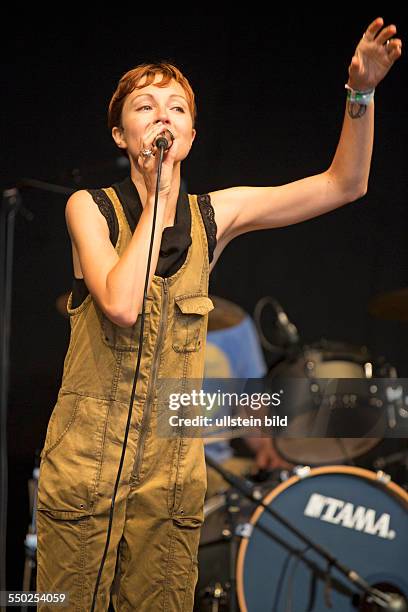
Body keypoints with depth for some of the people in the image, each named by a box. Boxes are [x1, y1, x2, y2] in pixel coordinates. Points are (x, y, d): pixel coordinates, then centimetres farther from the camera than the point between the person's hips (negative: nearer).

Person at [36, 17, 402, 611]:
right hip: (86, 459, -3)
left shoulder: (215, 214, 6)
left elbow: (343, 184, 3)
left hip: (173, 467, 3)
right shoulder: (90, 207, -4)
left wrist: (361, 90, -11)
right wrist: (160, 198, -15)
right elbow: (120, 306, -22)